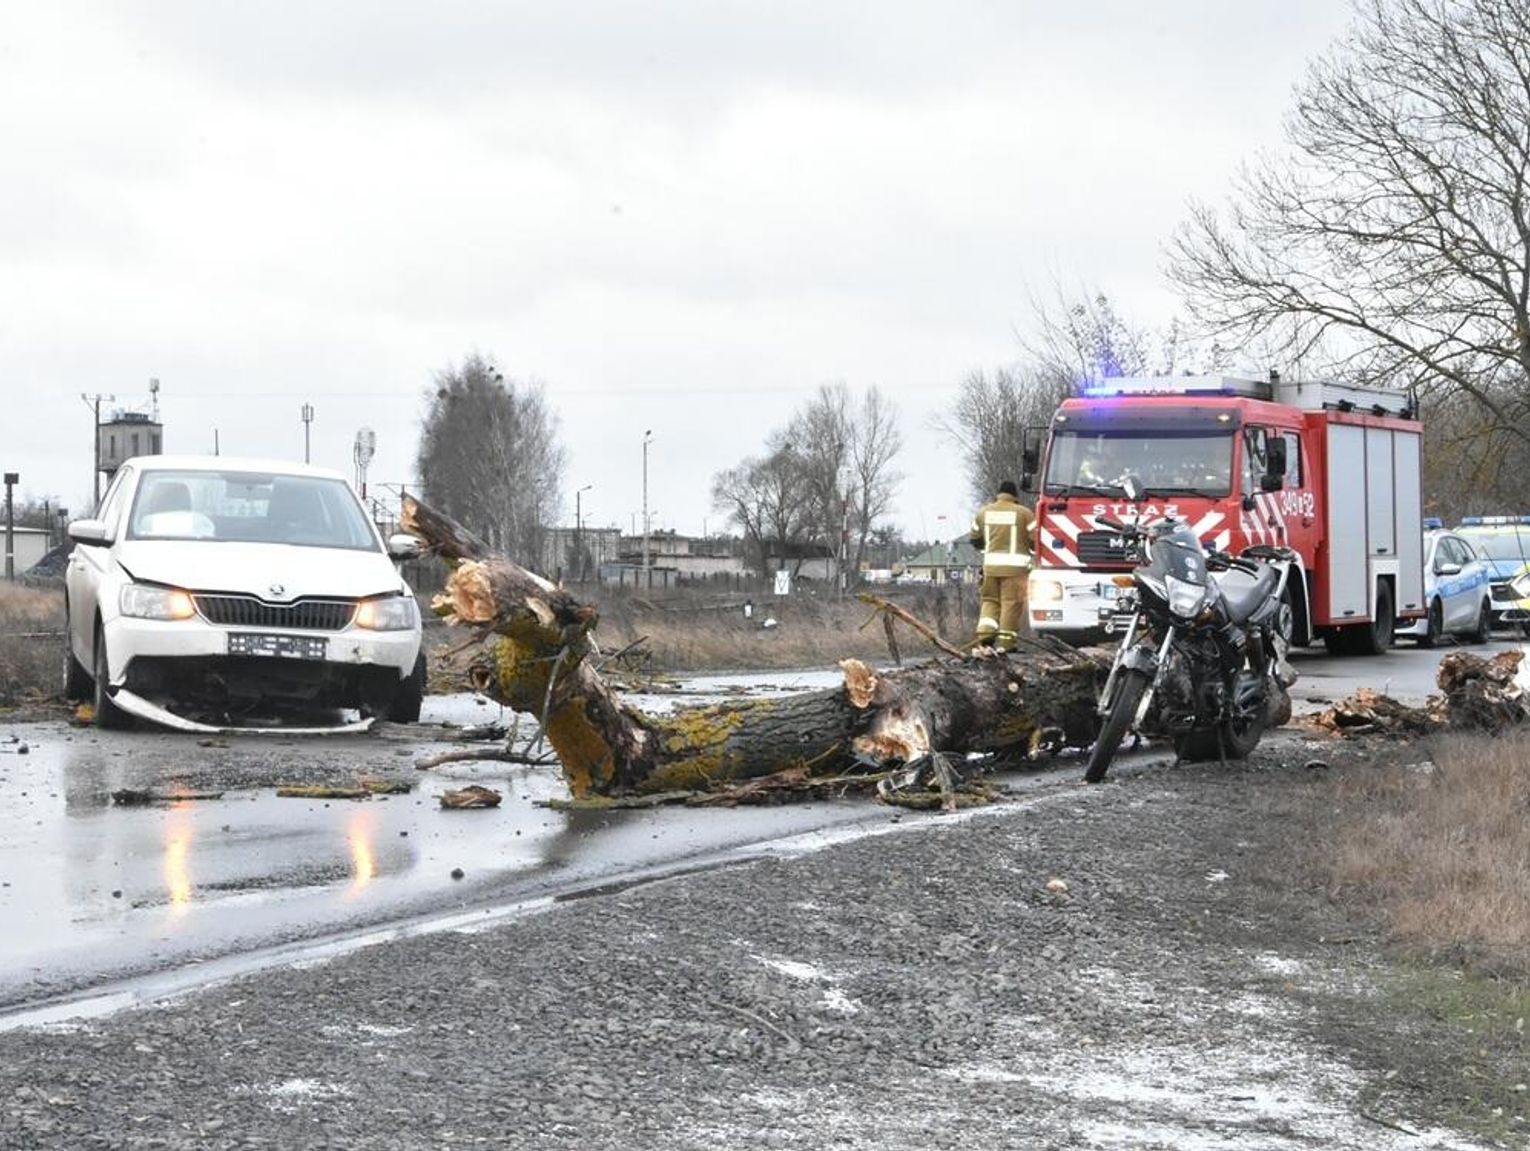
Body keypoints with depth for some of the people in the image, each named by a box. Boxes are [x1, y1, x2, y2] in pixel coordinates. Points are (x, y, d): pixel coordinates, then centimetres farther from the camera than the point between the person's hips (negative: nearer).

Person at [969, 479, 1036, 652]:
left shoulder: (984, 512, 9)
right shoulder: (1023, 513, -2)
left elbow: (974, 539, 15)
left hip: (991, 564, 3)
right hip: (1015, 564, -3)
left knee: (990, 600, 14)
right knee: (1011, 602, 0)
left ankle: (984, 632, -4)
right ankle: (1005, 642, -2)